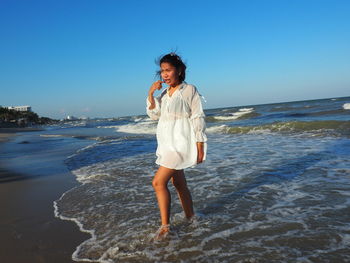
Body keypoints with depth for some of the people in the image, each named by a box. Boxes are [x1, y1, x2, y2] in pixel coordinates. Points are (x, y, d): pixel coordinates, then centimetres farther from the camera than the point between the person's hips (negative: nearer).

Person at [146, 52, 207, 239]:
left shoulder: (189, 90, -7)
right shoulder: (165, 93, 14)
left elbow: (198, 118, -10)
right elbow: (154, 115, 11)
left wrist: (200, 147, -14)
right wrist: (150, 94, -2)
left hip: (181, 143, -8)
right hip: (168, 144, 8)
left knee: (158, 182, -14)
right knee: (179, 183, 15)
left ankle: (165, 225, -3)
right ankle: (190, 218, 30)